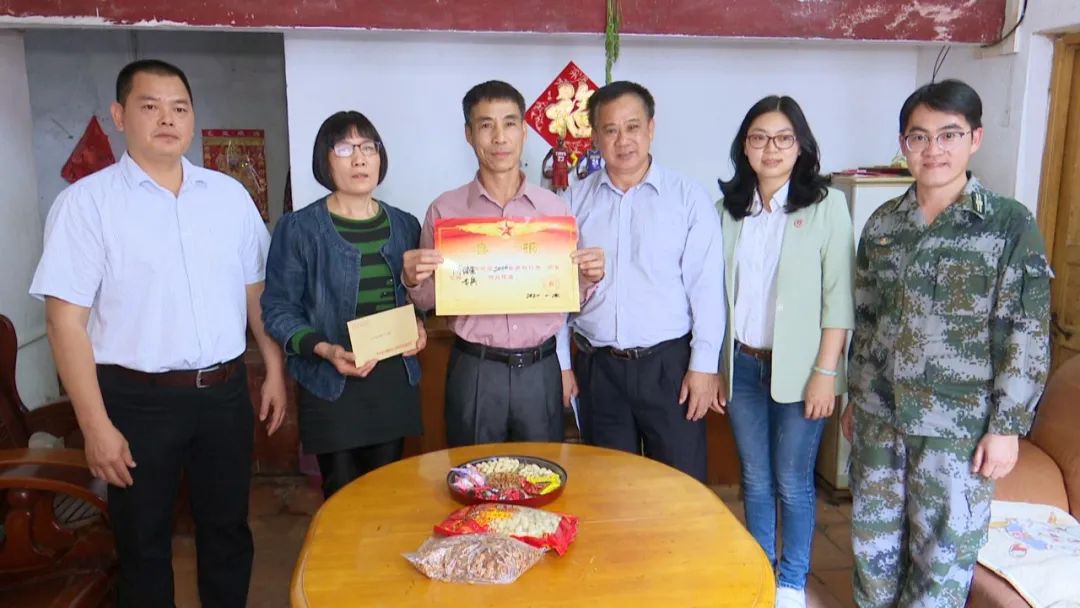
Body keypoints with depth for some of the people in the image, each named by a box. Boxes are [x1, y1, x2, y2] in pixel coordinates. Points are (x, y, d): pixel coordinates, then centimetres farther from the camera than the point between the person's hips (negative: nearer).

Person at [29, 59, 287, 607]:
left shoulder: (230, 194, 5)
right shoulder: (85, 202, -7)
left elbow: (256, 291, 11)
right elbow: (66, 319, -10)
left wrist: (275, 372, 7)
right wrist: (96, 425, -13)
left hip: (225, 392, 3)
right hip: (138, 399, -3)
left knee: (228, 531, 16)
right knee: (143, 543, 14)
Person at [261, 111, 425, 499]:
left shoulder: (404, 226, 8)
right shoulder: (298, 228, -6)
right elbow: (278, 310, -6)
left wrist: (419, 325, -3)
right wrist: (323, 349, -20)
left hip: (396, 380, 4)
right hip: (331, 386, -3)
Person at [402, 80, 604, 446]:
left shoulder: (554, 207, 3)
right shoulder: (445, 210, -1)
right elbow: (430, 301, 5)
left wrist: (588, 278, -10)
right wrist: (414, 281, -15)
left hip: (540, 370, 1)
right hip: (474, 370, -1)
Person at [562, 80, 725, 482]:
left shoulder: (688, 198, -3)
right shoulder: (576, 201, 4)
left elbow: (706, 288, -4)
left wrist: (703, 366, -7)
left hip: (668, 363, -2)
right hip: (597, 367, 3)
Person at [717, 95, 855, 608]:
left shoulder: (825, 205, -7)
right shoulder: (731, 207, 5)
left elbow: (838, 297, -9)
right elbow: (721, 291, 7)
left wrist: (825, 372, -12)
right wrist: (716, 366, 7)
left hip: (796, 368, -3)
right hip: (741, 364, 4)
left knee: (793, 482, 8)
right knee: (755, 478, 15)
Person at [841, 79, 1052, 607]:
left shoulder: (1010, 224, -9)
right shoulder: (883, 223, 4)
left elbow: (1028, 335, -8)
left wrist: (1007, 426, -9)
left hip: (959, 425, -4)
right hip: (878, 416, 4)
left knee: (943, 554, 9)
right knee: (872, 541, 16)